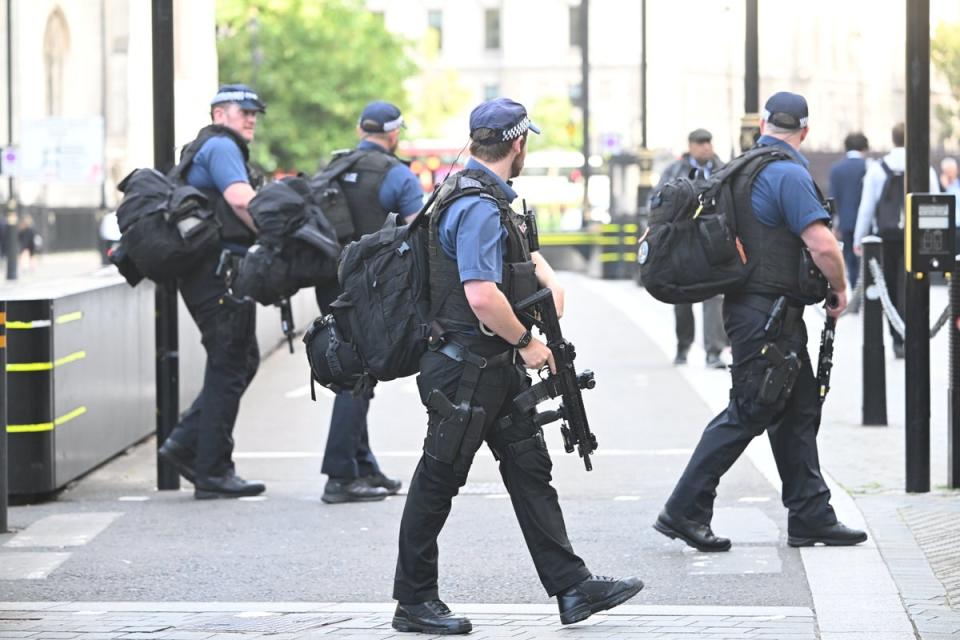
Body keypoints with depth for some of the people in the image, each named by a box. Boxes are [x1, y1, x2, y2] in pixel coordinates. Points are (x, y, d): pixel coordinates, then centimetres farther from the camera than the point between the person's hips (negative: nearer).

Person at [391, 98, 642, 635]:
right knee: (439, 480, 0)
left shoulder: (492, 198, 13)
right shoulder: (478, 208, -20)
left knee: (531, 471, 9)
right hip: (465, 369, -11)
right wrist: (527, 342, -17)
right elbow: (482, 295, -30)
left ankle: (573, 588, 11)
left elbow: (523, 248, 31)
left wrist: (551, 280, 12)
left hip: (500, 369, 11)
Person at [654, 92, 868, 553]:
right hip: (768, 313, -9)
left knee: (799, 411, 12)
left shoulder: (742, 169, 12)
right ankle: (684, 511, -3)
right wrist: (840, 289, -6)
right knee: (748, 412, -5)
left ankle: (811, 516, 15)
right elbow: (823, 245, -23)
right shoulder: (790, 175, -16)